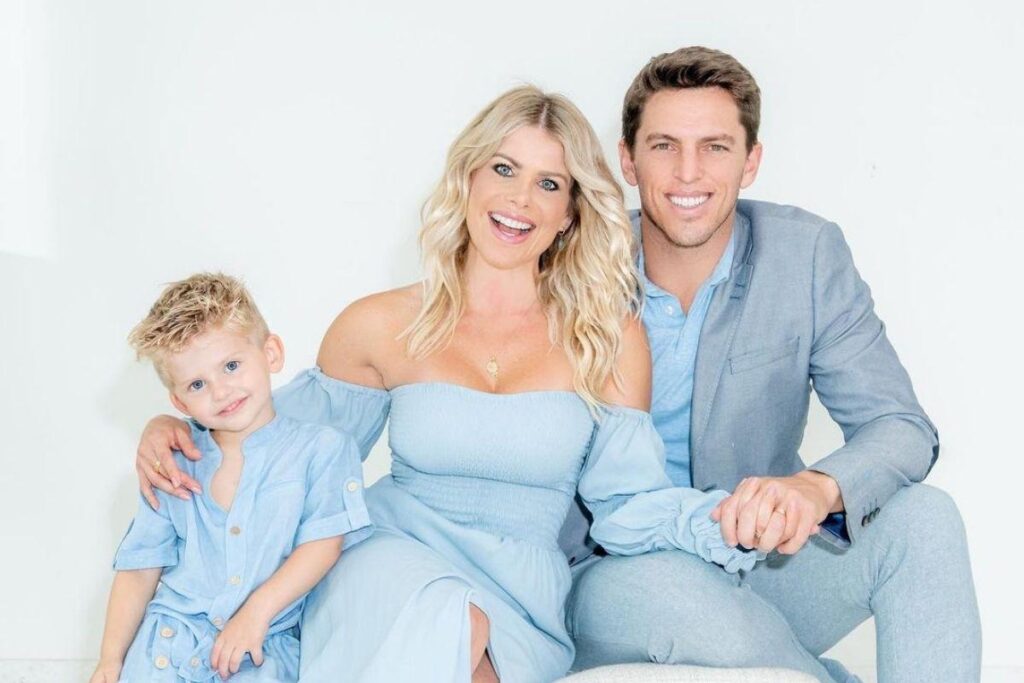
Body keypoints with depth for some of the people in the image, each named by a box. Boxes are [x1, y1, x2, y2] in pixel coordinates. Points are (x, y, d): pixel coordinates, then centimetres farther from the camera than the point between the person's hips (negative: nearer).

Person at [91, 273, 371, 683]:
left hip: (267, 644, -3)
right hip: (172, 636, 3)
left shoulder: (320, 449, 0)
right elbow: (140, 567, 12)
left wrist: (258, 610, -17)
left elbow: (324, 541, -6)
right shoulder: (174, 466, 9)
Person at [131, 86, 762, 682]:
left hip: (520, 604, 0)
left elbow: (627, 502, 4)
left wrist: (722, 516, -15)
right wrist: (179, 433, -1)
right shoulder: (381, 327, 5)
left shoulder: (608, 338, 4)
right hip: (389, 561, 1)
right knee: (438, 613, -35)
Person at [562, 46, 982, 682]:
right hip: (619, 572, -1)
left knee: (924, 517, -23)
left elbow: (902, 428, -10)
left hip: (766, 561, 2)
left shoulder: (809, 253, -5)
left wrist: (819, 487, -32)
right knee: (638, 582, -35)